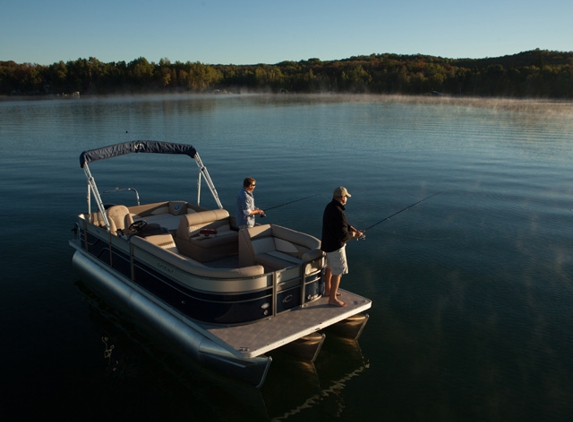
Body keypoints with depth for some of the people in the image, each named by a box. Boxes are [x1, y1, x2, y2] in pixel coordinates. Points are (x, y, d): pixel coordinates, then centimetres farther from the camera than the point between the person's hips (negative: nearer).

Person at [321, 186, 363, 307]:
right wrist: (354, 234, -8)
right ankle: (332, 299, 10)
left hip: (329, 243, 10)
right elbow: (343, 235, -27)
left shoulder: (330, 206, 3)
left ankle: (328, 290, 40)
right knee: (338, 272, 1)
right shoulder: (338, 213, -29)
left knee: (330, 267, 24)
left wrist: (355, 230, 2)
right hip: (336, 246, -10)